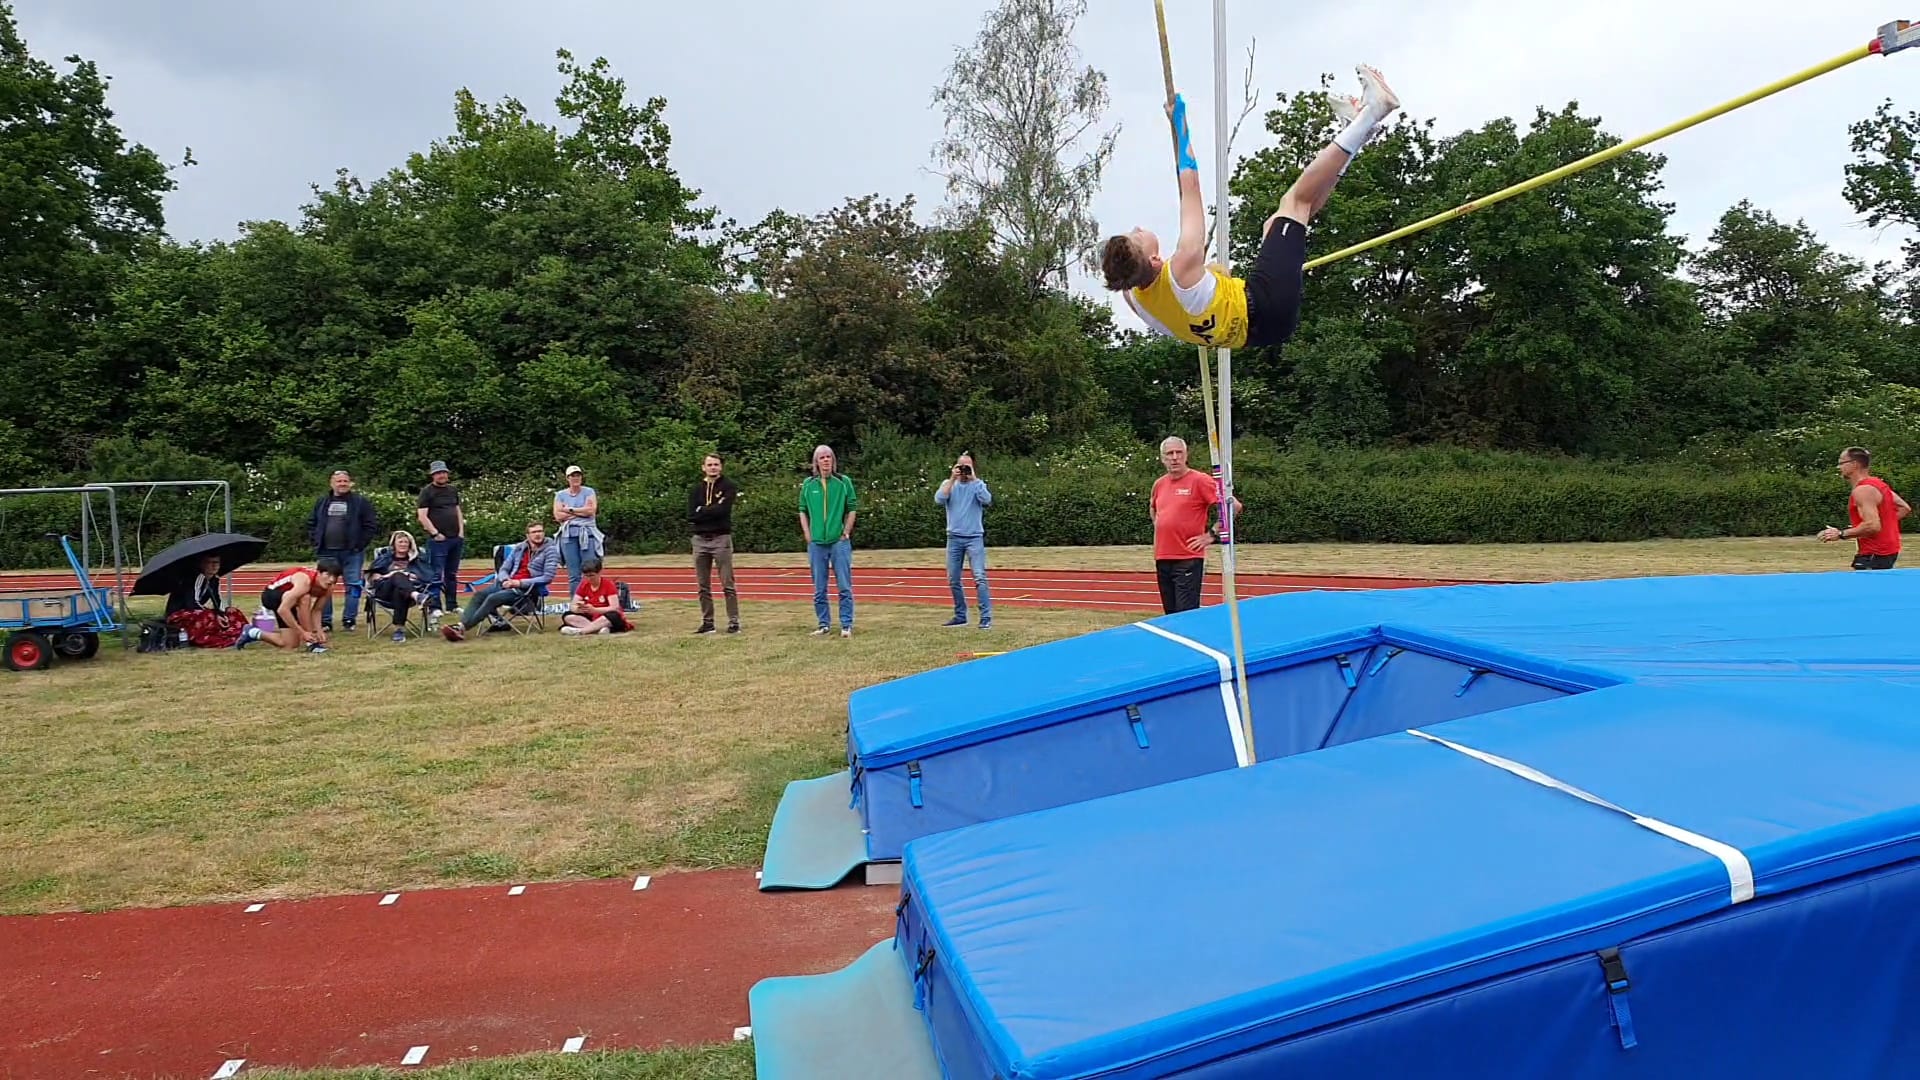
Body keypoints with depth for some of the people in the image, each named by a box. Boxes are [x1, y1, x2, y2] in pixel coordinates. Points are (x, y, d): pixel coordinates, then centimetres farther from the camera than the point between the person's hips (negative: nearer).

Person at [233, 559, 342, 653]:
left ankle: (253, 633, 31)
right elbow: (282, 609, -42)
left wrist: (318, 630, -23)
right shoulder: (304, 581, -40)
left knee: (290, 644, 6)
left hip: (286, 596, 8)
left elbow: (316, 611, -7)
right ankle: (311, 642, -26)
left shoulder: (327, 587, -18)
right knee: (305, 598, -39)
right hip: (271, 595, -8)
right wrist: (302, 632, -41)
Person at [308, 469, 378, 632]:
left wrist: (360, 544, -8)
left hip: (352, 552, -3)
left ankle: (349, 620, 9)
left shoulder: (361, 501, 0)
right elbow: (311, 524, 16)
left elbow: (371, 524, -3)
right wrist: (316, 543, 4)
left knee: (353, 586, 0)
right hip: (327, 552, 3)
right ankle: (325, 622, 10)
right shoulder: (321, 502, 11)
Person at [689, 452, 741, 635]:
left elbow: (723, 510, -15)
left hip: (721, 538, -4)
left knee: (728, 584, -4)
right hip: (700, 539, 4)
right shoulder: (696, 489, 12)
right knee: (703, 586, 8)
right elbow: (691, 515, -2)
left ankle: (734, 622, -1)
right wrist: (713, 510, -9)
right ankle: (707, 623, 15)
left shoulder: (729, 487, 1)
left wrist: (703, 511, -6)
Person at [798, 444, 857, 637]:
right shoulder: (808, 484, 5)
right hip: (816, 543, 2)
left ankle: (846, 625, 5)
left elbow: (852, 508, 2)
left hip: (839, 541, -2)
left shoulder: (844, 481, 0)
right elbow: (803, 510, 11)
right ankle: (823, 624, 18)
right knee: (819, 588, 9)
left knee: (845, 587, -1)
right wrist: (807, 535, 3)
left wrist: (846, 532, -4)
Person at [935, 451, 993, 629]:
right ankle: (960, 616, 21)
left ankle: (986, 617, -14)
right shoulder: (948, 484, 6)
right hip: (954, 538, 3)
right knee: (953, 580, 8)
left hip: (974, 537, -3)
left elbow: (987, 500, -18)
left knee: (980, 577, -13)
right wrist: (952, 479, -14)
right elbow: (939, 499, -12)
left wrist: (974, 479, -16)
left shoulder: (978, 484, 1)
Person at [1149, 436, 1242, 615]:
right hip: (1162, 559, 6)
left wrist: (1212, 534, -11)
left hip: (1188, 559, -6)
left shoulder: (1199, 480, -8)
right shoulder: (1159, 484, 11)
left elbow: (1234, 506, -12)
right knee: (1170, 615, 12)